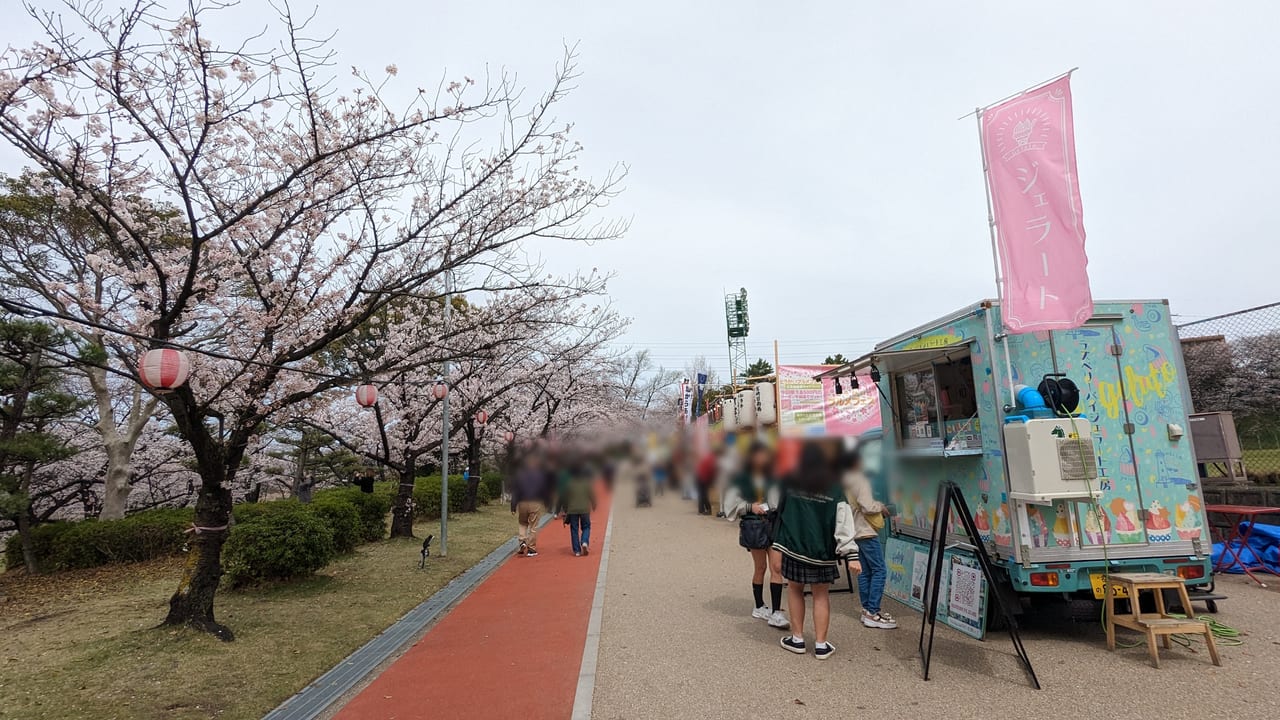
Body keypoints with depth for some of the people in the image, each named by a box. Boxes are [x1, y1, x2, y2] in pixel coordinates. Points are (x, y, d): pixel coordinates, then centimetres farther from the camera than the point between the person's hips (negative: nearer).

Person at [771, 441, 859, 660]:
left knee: (795, 589, 16)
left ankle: (797, 639, 21)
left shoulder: (790, 484, -4)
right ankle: (821, 645, 15)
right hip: (822, 551, 0)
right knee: (821, 594, 13)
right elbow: (844, 524, -10)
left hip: (793, 546, 0)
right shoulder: (834, 489, -6)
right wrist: (851, 555, -11)